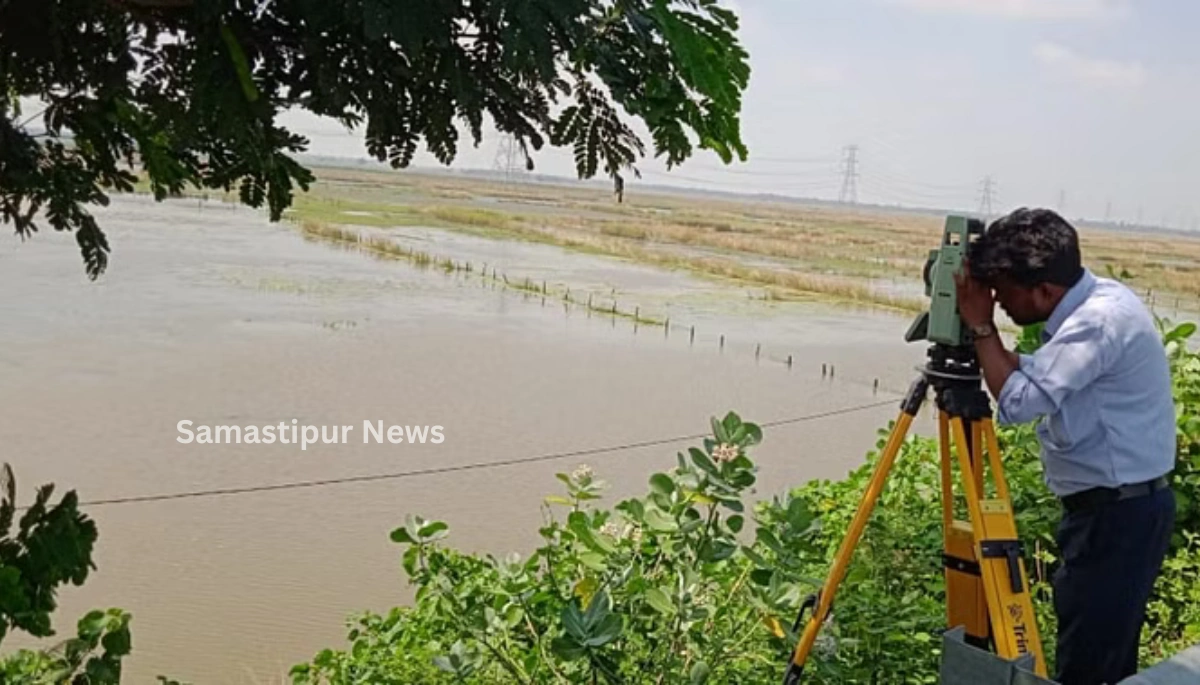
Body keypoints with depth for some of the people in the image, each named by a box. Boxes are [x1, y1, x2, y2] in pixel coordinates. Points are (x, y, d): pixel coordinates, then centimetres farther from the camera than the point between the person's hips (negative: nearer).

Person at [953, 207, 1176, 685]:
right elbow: (1035, 377, 13)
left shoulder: (1099, 321, -23)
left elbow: (1018, 400, -28)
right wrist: (985, 331, 0)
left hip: (1118, 515, -10)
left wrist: (980, 325, -17)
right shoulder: (1094, 302, 7)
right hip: (1119, 506, 10)